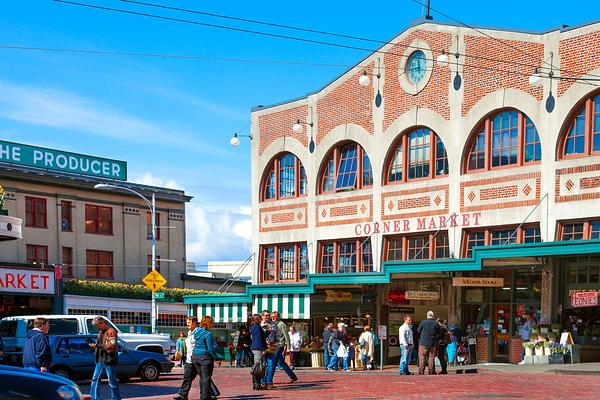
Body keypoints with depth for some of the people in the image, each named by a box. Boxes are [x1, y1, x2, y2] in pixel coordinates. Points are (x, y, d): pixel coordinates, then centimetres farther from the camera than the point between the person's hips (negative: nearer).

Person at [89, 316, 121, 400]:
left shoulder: (111, 332, -11)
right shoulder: (100, 332, 17)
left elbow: (112, 346, -19)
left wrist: (98, 345, -21)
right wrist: (95, 345, 2)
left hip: (109, 360, -9)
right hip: (100, 360, 9)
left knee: (112, 381, -1)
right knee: (95, 379, 7)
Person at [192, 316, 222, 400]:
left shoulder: (196, 332, 7)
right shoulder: (208, 334, -15)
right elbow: (211, 348, -16)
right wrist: (217, 359, -8)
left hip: (195, 356, 7)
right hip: (205, 357, -7)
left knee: (202, 377, 17)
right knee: (206, 378, 0)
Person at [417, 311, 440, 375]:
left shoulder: (423, 322, -7)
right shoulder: (436, 324, -1)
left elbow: (418, 331, 2)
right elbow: (438, 333, 7)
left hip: (423, 342, -1)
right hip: (432, 343, 2)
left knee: (422, 357, 2)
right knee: (431, 357, 8)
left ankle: (421, 371, -1)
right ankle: (431, 371, 7)